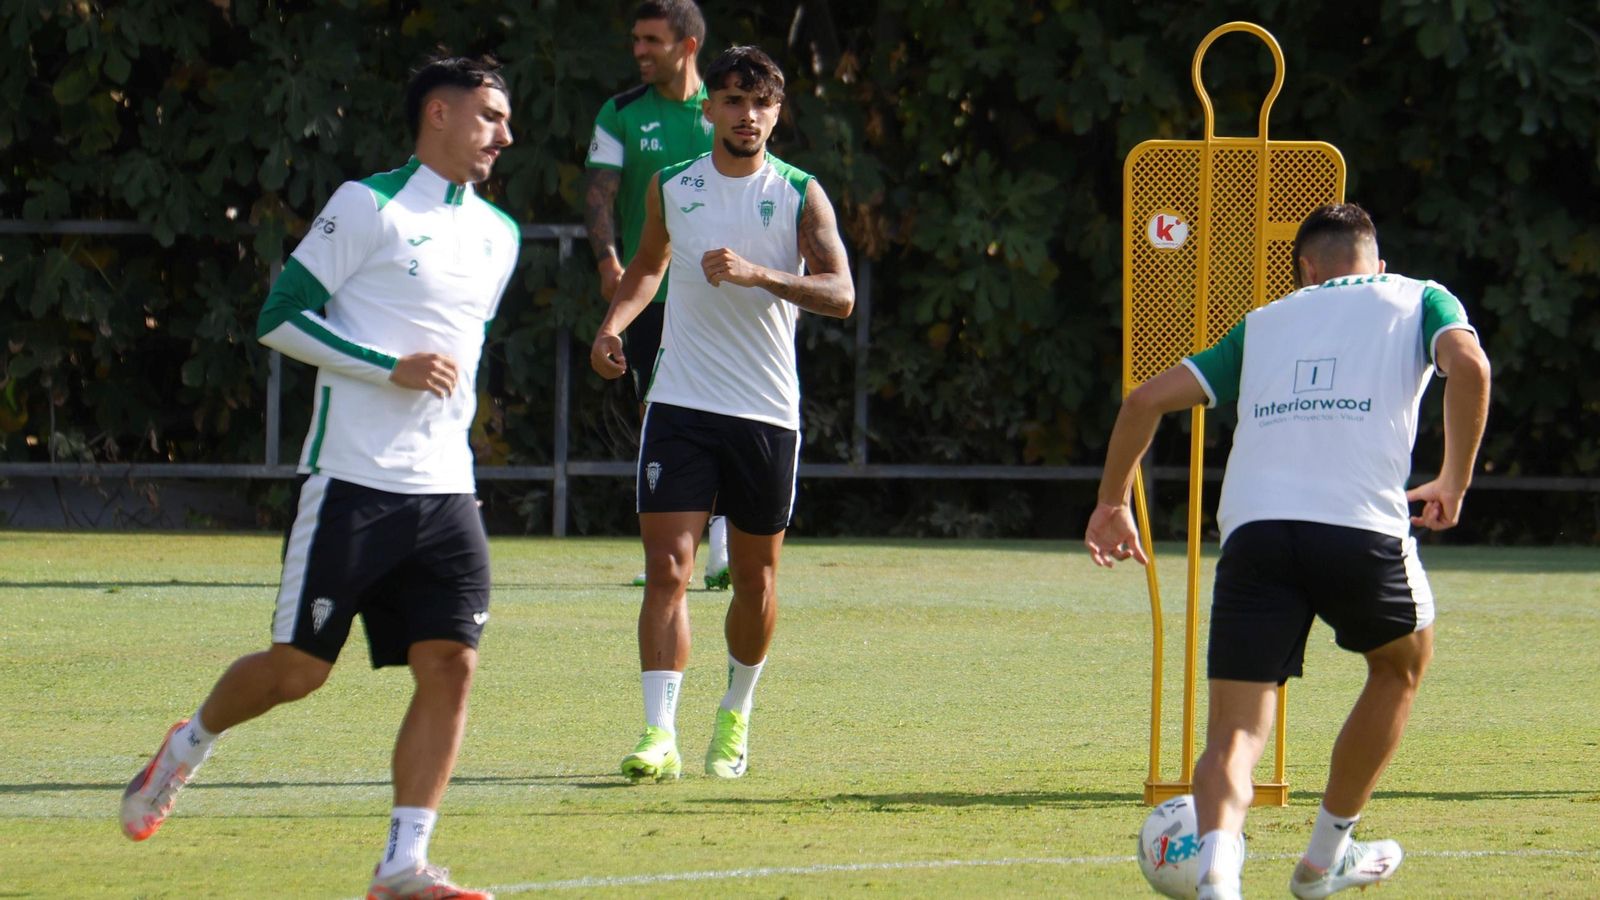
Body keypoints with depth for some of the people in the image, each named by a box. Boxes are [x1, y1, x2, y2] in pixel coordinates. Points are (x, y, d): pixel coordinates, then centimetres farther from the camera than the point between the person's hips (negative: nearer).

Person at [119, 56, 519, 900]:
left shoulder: (498, 235, 16)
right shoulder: (369, 206, -5)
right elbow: (280, 317, -7)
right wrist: (393, 369, -15)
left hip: (444, 492, 6)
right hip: (352, 482, -6)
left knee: (449, 666, -8)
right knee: (297, 667, -2)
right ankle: (185, 748, 27)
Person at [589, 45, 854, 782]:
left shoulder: (800, 195, -3)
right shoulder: (671, 188, 6)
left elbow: (840, 295, -14)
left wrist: (758, 274, -29)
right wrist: (612, 325, 8)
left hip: (767, 413, -1)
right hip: (680, 406, 1)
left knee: (755, 581, 10)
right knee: (666, 564, -12)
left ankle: (735, 715, 32)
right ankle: (660, 735, -17)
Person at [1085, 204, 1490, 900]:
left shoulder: (1266, 322, 26)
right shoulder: (1418, 301, 19)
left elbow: (1148, 399, 20)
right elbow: (1468, 366, -3)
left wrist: (1112, 503, 31)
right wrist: (1453, 484, 6)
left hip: (1253, 529, 2)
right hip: (1362, 528, -1)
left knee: (1236, 731, 0)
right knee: (1402, 662, 29)